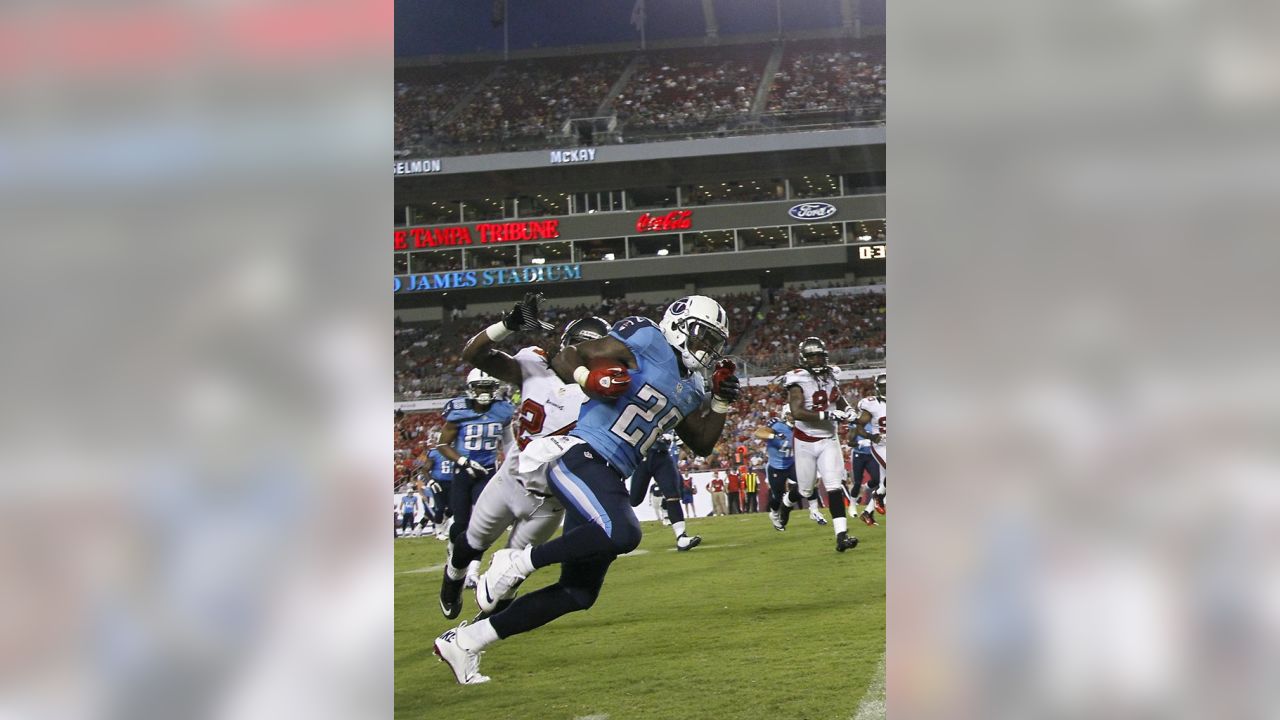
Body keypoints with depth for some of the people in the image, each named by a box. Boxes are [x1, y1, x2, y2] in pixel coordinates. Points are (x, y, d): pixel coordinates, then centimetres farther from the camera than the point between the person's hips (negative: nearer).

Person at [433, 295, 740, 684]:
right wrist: (591, 378, -21)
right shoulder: (644, 341, -3)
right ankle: (516, 563, -18)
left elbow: (702, 444, 27)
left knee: (579, 593, 5)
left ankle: (465, 640, 11)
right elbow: (565, 359, -2)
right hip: (580, 455, -9)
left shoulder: (689, 389, 20)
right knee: (621, 534, -35)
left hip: (609, 476, 9)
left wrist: (721, 402, 14)